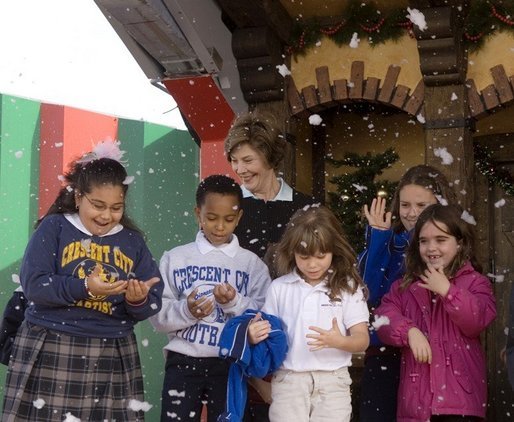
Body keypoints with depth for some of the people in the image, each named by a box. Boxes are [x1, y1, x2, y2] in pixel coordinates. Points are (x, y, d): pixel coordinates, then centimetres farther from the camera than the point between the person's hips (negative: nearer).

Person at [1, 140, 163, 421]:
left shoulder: (132, 241, 10)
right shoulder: (54, 228, 1)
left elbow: (153, 302, 7)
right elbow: (33, 285, -10)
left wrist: (139, 301, -15)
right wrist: (84, 287, -22)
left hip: (112, 358, 3)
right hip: (51, 352, -2)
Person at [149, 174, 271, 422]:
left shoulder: (253, 264, 3)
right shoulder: (175, 259, 3)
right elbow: (158, 315, 0)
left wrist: (235, 303, -19)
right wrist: (185, 310, -18)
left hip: (230, 364, 0)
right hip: (183, 362, 0)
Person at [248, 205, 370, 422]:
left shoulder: (348, 287, 1)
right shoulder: (279, 287, 5)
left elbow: (362, 339, -2)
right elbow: (267, 332, 11)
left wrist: (339, 341, -24)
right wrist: (254, 336, -13)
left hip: (332, 380, -1)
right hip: (288, 378, 1)